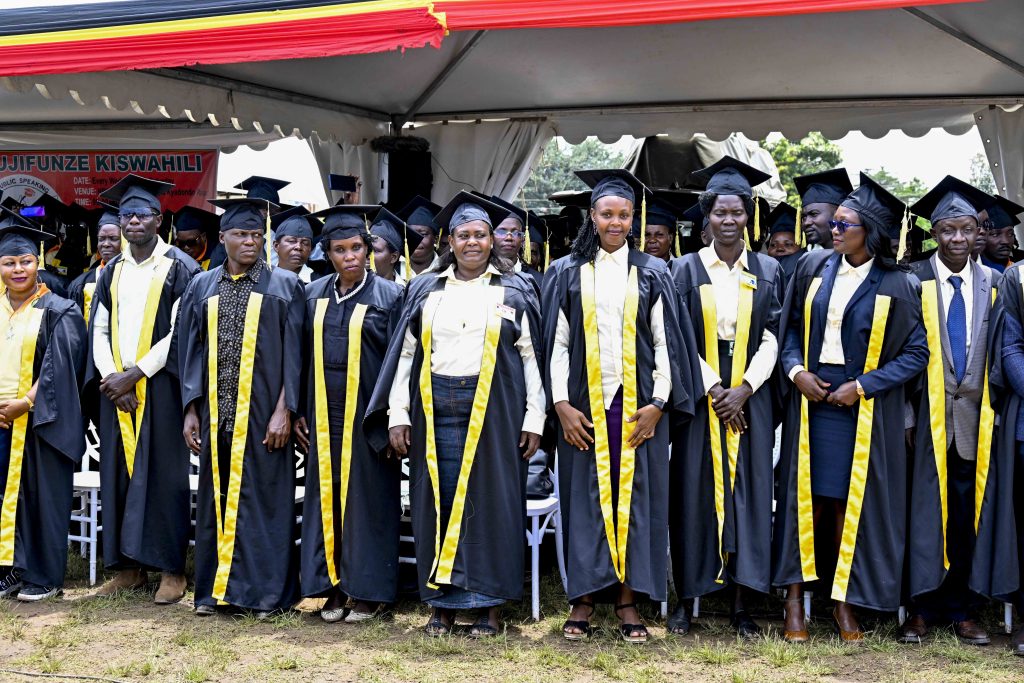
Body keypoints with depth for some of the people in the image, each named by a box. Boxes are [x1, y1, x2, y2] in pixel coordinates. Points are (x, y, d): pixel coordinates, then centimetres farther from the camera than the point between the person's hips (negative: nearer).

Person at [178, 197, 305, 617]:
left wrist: (284, 410, -11)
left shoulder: (284, 286, 2)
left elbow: (294, 353, -2)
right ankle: (215, 588, 16)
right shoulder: (203, 287, 11)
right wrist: (191, 411, 4)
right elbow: (191, 351, 11)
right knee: (215, 497, 8)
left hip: (262, 412, -3)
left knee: (263, 497, 0)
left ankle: (266, 590, 8)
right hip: (216, 412, 3)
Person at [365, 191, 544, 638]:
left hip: (494, 410, -2)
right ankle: (441, 603, 13)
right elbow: (405, 353, 9)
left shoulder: (515, 291, 6)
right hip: (435, 409, 2)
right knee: (438, 502, 3)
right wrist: (397, 415, 1)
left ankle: (489, 604, 9)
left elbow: (532, 357, 3)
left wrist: (534, 418, -4)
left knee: (488, 501, 1)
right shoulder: (426, 290, 11)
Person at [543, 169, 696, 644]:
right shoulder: (567, 273, 7)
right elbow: (556, 342, 4)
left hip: (638, 404, 0)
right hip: (584, 404, 0)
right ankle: (585, 597, 8)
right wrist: (561, 404, -5)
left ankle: (628, 597, 8)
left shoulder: (652, 273, 7)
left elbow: (665, 340, 4)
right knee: (586, 496, 2)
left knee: (635, 495, 1)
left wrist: (658, 403, -5)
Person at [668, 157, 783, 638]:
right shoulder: (687, 269, 3)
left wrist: (744, 389, -11)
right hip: (699, 394, -1)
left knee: (746, 489, 1)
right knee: (695, 489, -1)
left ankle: (741, 601, 7)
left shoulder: (767, 271, 7)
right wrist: (714, 386, -13)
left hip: (750, 396, 1)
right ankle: (686, 596, 7)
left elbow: (772, 338, 2)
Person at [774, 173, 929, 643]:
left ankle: (844, 601, 15)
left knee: (852, 501, 3)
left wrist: (862, 386, -13)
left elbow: (916, 354, -5)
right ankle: (794, 595, 12)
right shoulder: (814, 267, 2)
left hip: (864, 410, -2)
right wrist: (795, 370, -8)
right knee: (804, 496, 4)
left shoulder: (897, 286, -7)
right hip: (811, 397, 2)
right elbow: (790, 327, 9)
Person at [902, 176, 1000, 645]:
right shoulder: (915, 282, -2)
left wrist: (994, 409, 0)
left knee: (967, 512, 7)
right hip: (928, 414, -3)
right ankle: (922, 607, 9)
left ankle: (961, 610, 17)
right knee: (926, 507, 1)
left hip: (974, 415, 3)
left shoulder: (992, 284, 7)